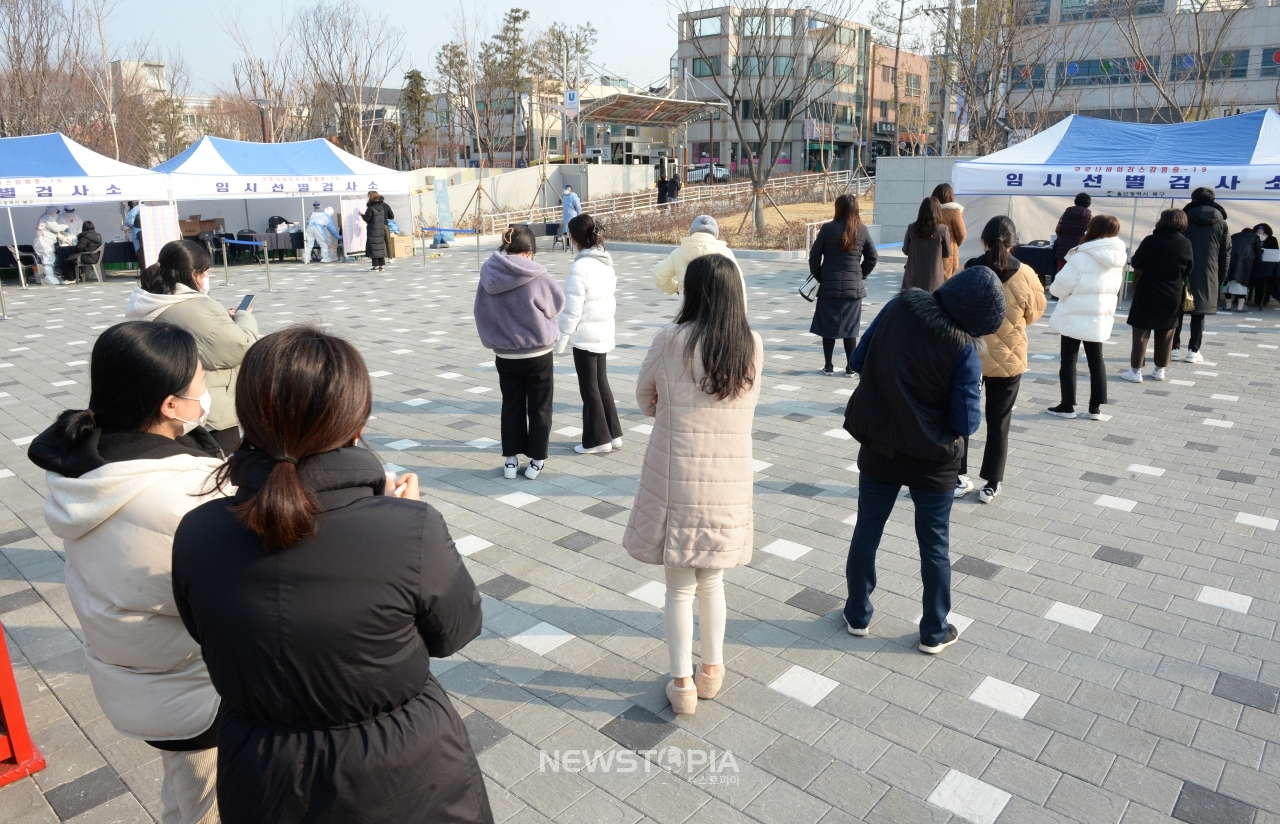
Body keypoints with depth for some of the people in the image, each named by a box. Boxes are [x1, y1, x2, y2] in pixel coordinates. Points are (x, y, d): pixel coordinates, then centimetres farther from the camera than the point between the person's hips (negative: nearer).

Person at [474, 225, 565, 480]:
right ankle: (536, 460, 18)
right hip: (538, 353, -3)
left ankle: (511, 458, 22)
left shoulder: (489, 275, -7)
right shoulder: (536, 276, -18)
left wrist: (492, 339, 13)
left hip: (504, 355, 3)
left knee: (511, 405, 17)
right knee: (539, 407, 11)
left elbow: (480, 313, 1)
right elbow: (557, 302, -3)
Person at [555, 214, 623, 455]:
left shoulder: (580, 267, -21)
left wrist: (560, 341, -10)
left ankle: (598, 439, 16)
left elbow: (572, 310, -19)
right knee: (601, 383, 18)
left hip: (585, 335, -8)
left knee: (589, 388, 5)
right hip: (604, 332, 8)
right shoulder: (606, 262, 4)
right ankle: (613, 433, 26)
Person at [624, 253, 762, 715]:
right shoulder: (753, 346, -3)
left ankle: (682, 685, 21)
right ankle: (712, 669, 35)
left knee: (680, 586, 11)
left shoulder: (671, 340, -12)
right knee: (712, 580, 22)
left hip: (675, 477, -3)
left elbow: (644, 395, 3)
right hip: (730, 481, 3)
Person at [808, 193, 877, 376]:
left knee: (828, 327, 8)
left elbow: (814, 256, -6)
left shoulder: (828, 228, -7)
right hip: (854, 287, 2)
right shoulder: (862, 231, 0)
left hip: (829, 286, -2)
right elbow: (872, 258, 4)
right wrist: (860, 275, 16)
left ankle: (828, 366, 13)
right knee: (850, 328, 8)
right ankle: (850, 368, 10)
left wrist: (819, 276, 7)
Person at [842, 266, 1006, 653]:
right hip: (933, 461, -3)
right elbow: (966, 423, -17)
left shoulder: (900, 307, -12)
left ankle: (857, 615, 31)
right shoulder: (963, 349, -22)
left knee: (867, 532, 18)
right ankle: (934, 632, 27)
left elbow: (858, 361, -2)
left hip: (878, 448, 3)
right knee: (935, 545, 14)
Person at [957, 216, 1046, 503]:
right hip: (1008, 360, 0)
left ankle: (959, 478, 21)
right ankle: (991, 484, 20)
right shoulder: (1025, 276, -12)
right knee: (998, 423, 13)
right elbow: (1034, 313, 2)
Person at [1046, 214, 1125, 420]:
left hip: (1076, 316, -6)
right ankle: (1095, 408, 12)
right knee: (1096, 360, 11)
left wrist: (1052, 288, 7)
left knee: (1068, 360, 5)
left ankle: (1067, 406, 9)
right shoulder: (1117, 258, 3)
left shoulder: (1083, 257, -19)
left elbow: (1063, 285, -15)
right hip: (1101, 316, 6)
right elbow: (1114, 287, 13)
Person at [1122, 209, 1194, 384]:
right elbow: (1188, 271, 6)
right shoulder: (1186, 244, -3)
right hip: (1172, 296, 4)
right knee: (1166, 334, 13)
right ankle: (1160, 370, 20)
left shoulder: (1151, 241, -13)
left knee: (1141, 333, 2)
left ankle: (1135, 371, 1)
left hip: (1147, 293, -3)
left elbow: (1137, 265, -5)